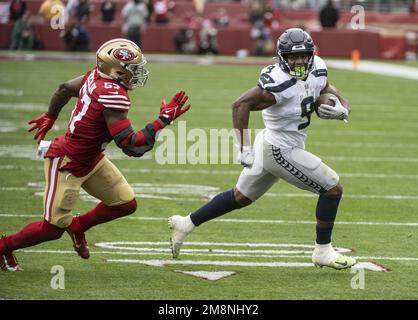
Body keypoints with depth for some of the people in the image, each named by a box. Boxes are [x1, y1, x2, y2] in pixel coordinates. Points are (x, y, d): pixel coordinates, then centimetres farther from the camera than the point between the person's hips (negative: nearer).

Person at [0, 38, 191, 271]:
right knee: (53, 229, 3)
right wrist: (164, 120, -28)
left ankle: (77, 226, 31)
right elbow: (132, 146, -32)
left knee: (126, 204, 10)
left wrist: (50, 117, 31)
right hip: (68, 165, -9)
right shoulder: (114, 97, -32)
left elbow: (65, 89, 13)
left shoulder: (96, 77, -6)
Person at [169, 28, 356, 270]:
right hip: (281, 151, -9)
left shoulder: (317, 71, -2)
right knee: (332, 188, -1)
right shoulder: (280, 84, -28)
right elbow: (241, 105, -30)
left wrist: (341, 110, -16)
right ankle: (323, 251, 11)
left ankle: (186, 223, 31)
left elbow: (333, 94, 8)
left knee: (241, 197, 23)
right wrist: (244, 149, -27)